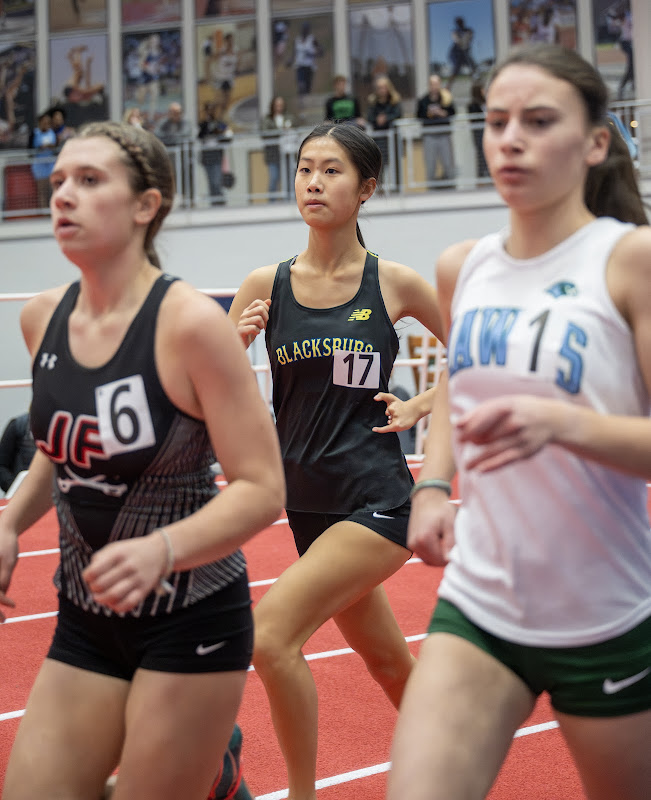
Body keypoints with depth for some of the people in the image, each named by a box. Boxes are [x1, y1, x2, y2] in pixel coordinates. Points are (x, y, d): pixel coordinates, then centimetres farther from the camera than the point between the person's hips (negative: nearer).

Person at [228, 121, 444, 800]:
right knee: (388, 661, 19)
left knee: (270, 634, -20)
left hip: (378, 501, -4)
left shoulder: (394, 283, -4)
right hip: (308, 505, 4)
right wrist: (235, 340, -15)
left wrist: (419, 406, -1)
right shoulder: (265, 286, 1)